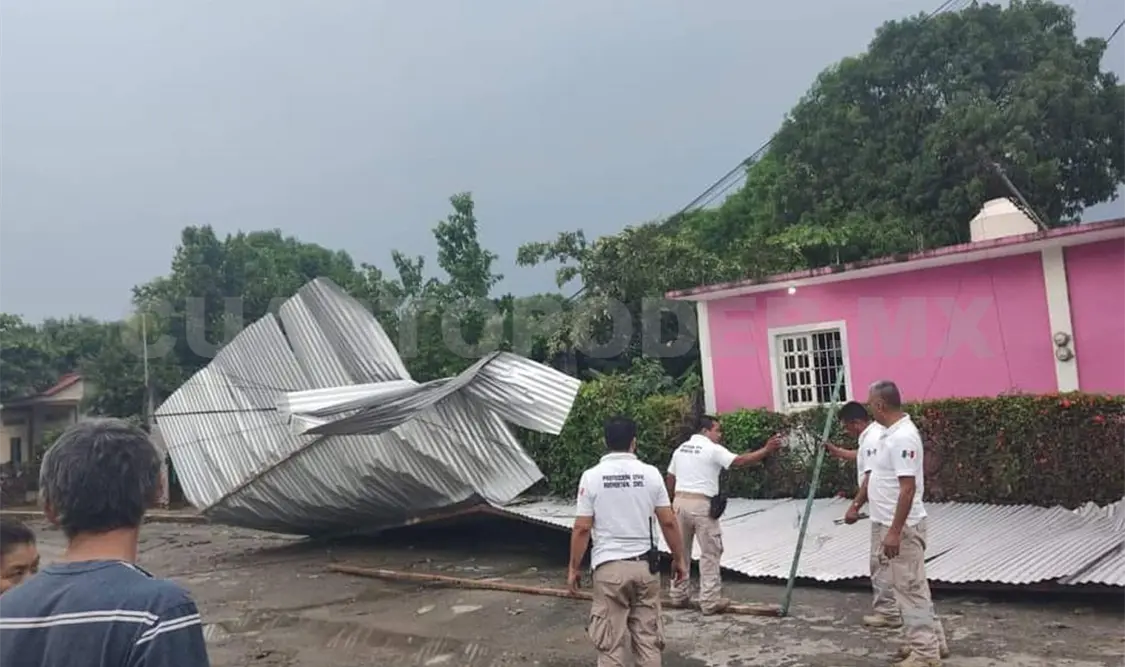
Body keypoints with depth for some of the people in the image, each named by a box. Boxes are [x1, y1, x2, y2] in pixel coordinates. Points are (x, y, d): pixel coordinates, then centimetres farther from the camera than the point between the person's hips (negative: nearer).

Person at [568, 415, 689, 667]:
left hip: (609, 567, -2)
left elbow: (582, 528, -7)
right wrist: (679, 558, 13)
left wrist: (573, 568, 4)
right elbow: (668, 522, 0)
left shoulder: (592, 476, -6)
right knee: (648, 639, 12)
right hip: (645, 565, 2)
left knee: (611, 645, 6)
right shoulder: (650, 473, -1)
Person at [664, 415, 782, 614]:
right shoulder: (713, 449, -7)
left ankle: (678, 596, 23)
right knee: (710, 553, 1)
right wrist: (766, 450, -13)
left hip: (680, 501, 7)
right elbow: (740, 461, -15)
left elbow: (670, 479, 17)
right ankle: (710, 601, 3)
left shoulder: (681, 449, 15)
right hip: (701, 504, -7)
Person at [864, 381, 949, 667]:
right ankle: (931, 640, 30)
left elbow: (908, 488, -26)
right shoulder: (892, 433, 10)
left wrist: (894, 531, -26)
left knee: (910, 587, -2)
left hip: (902, 526, -10)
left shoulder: (903, 437, -22)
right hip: (891, 523, 10)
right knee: (910, 586, 19)